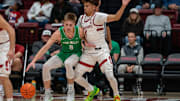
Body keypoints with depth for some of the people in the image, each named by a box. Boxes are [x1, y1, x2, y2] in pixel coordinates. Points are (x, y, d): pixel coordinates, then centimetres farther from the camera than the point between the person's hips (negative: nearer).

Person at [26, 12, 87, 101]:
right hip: (63, 54, 3)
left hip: (76, 54, -3)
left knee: (68, 63, -37)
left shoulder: (80, 31, -22)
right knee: (46, 66, -18)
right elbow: (45, 47, -21)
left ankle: (71, 91, -17)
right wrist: (33, 61, -27)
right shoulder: (59, 33, -22)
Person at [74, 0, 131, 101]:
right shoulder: (82, 18, 6)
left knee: (110, 76, -16)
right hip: (88, 52, 6)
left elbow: (116, 17, -23)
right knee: (76, 76, 1)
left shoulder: (98, 17, -13)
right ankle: (92, 90, 26)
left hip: (102, 50, -6)